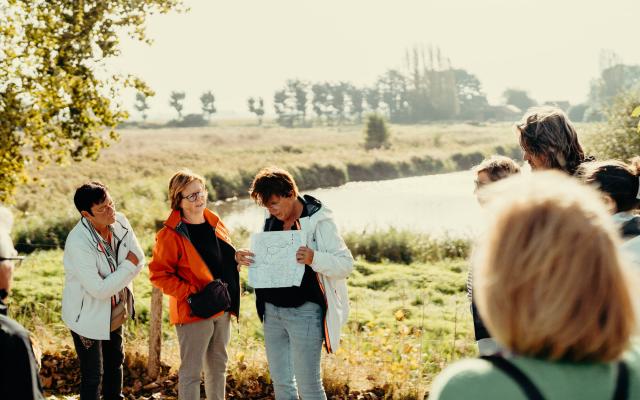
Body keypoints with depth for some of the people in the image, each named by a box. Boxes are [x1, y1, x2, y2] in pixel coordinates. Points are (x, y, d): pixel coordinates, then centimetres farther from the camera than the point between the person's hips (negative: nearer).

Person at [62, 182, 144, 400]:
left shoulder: (120, 222, -14)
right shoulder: (78, 243, -32)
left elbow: (139, 260, -8)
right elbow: (100, 290, -31)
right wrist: (128, 266, -21)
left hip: (114, 311, 7)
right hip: (88, 315, -7)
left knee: (115, 361, 26)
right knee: (92, 375, 4)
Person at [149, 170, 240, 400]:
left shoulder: (214, 223, 7)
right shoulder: (170, 234, -15)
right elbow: (159, 274, -14)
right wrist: (190, 294, -20)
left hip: (221, 309, 7)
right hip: (194, 311, -7)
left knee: (218, 365, 19)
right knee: (191, 371, 1)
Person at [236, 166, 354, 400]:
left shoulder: (318, 221, -12)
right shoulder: (271, 222, 8)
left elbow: (346, 263, -15)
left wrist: (314, 258, -34)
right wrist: (243, 258, -4)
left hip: (304, 311, -7)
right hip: (272, 311, 7)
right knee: (280, 381, 14)